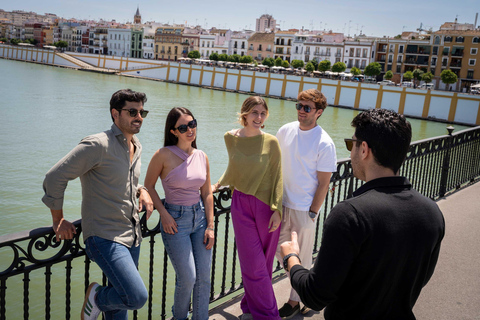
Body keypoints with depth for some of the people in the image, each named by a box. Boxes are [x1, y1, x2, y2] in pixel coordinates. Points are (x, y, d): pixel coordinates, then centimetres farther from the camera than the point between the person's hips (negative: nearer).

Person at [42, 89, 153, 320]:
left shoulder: (136, 147, 10)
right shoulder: (98, 145, -16)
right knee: (137, 298, -18)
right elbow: (55, 177, -15)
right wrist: (58, 220, -7)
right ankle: (97, 297, 11)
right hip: (105, 238, -8)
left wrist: (141, 191, 6)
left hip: (132, 237, 8)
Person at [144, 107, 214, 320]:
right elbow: (148, 185, -2)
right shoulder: (164, 155, -12)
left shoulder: (202, 157, 3)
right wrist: (163, 213, -11)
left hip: (200, 216, 5)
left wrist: (210, 226, 4)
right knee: (188, 278, -2)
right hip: (175, 221, -5)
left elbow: (207, 193, 7)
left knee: (204, 276, 6)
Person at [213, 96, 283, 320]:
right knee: (253, 263, 3)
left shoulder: (271, 142, -9)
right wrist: (219, 184, 23)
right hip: (241, 205, 2)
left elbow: (277, 178, -6)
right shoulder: (231, 138, 0)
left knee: (263, 262, 10)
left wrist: (277, 210, -12)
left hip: (266, 206, -2)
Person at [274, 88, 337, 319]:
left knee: (302, 258, 8)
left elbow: (323, 183, -12)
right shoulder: (285, 131, 0)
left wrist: (312, 214, -12)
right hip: (282, 203, 6)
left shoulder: (324, 143, -16)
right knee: (279, 248, 16)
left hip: (304, 209, -6)